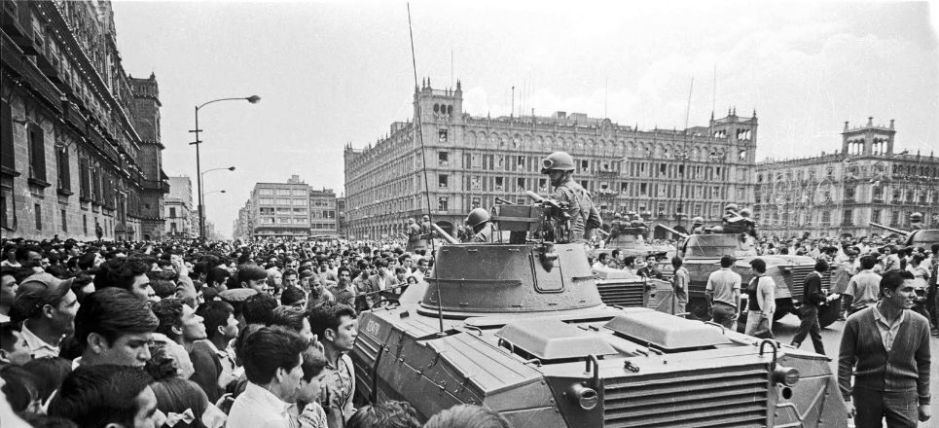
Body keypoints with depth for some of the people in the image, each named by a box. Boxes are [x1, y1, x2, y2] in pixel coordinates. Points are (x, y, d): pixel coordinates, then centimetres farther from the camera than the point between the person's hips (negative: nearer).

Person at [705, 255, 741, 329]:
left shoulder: (713, 275, 3)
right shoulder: (735, 276, -6)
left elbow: (707, 293, 2)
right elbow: (737, 294, -15)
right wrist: (737, 309, -9)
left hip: (716, 306, 4)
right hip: (729, 308, -4)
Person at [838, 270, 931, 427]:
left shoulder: (920, 324, -1)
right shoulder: (856, 322, -8)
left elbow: (923, 364, 8)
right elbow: (845, 361, -3)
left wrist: (924, 401, 10)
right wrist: (846, 398, -7)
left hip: (904, 396, 1)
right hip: (866, 394, -1)